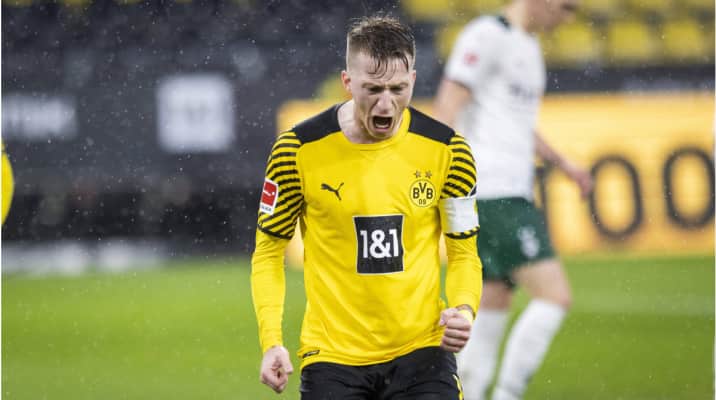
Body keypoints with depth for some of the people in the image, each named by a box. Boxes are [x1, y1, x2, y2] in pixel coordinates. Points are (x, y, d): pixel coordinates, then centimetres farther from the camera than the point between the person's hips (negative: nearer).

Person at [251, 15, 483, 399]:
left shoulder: (445, 149, -2)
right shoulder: (301, 149, -6)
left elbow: (463, 254, 8)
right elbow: (268, 252, 3)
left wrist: (463, 310, -13)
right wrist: (271, 342, -9)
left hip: (421, 353, 1)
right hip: (332, 357, -1)